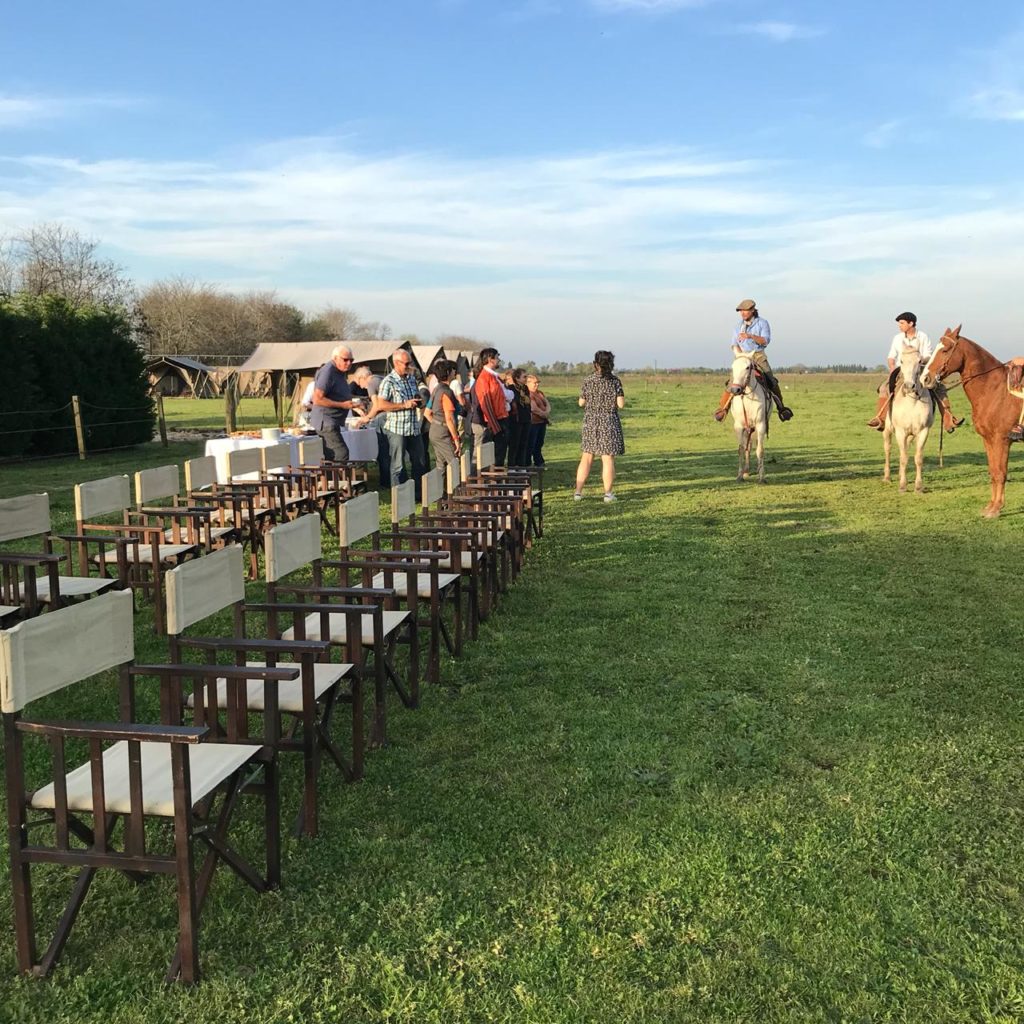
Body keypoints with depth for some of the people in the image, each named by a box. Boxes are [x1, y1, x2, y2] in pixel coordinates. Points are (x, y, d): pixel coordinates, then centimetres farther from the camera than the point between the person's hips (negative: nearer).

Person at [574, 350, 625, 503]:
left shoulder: (588, 381, -3)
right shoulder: (615, 381, -8)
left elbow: (581, 402, 2)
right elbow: (621, 404, -10)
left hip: (590, 422, 2)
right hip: (609, 422, -2)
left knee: (586, 457, 10)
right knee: (608, 459, 3)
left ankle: (578, 492, 10)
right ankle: (608, 493, 4)